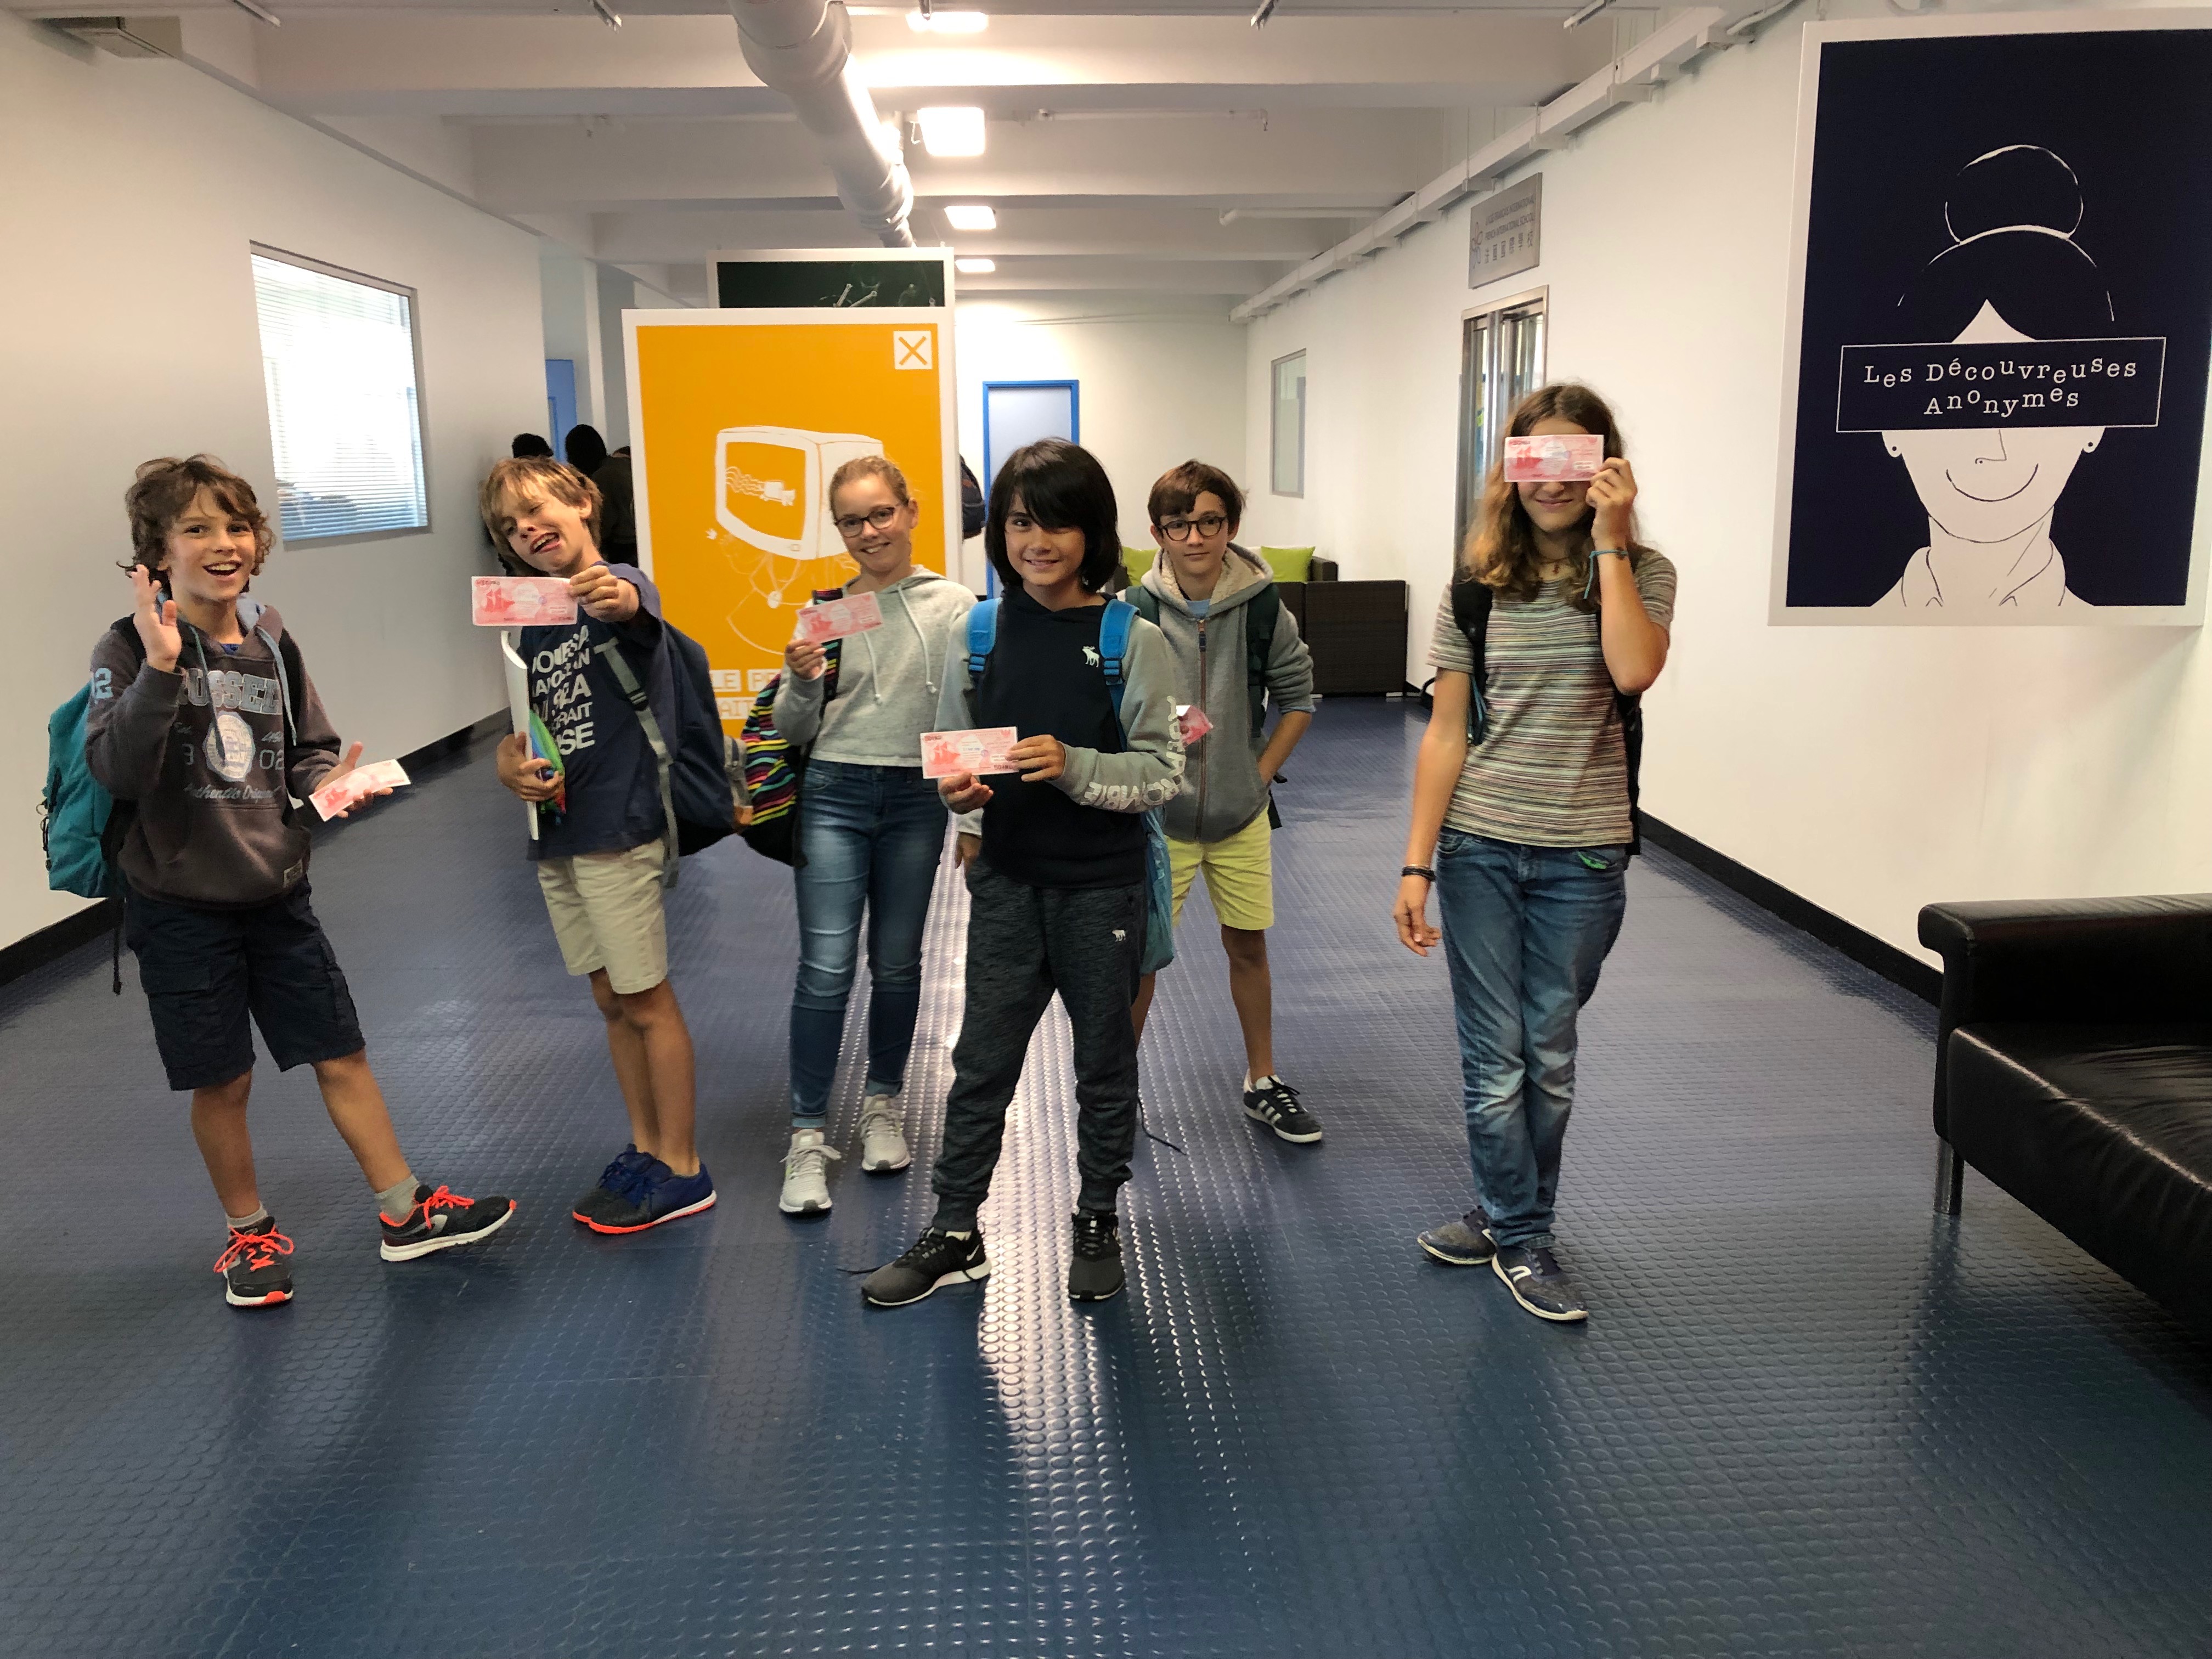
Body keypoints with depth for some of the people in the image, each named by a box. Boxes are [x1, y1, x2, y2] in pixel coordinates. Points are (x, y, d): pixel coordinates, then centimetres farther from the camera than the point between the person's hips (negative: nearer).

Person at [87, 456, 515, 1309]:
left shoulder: (270, 641, 2)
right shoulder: (130, 651, -12)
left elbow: (307, 749, 12)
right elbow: (116, 771, -25)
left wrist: (327, 781, -10)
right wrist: (159, 667, -36)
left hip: (276, 893, 4)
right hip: (182, 904, -4)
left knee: (342, 1054, 9)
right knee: (222, 1082, 7)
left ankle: (404, 1212, 23)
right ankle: (249, 1233, 29)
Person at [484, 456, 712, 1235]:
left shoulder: (621, 585, -10)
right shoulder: (533, 624, 12)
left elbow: (635, 606, -36)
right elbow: (520, 732, 17)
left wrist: (613, 596, -59)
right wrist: (512, 769, -5)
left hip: (619, 827, -7)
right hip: (557, 834, 7)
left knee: (647, 999, 0)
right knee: (613, 1002, 15)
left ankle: (682, 1170, 11)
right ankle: (645, 1148, 28)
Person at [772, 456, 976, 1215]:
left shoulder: (953, 605, -2)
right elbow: (794, 730, 6)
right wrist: (800, 682, -13)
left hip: (917, 797, 0)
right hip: (834, 794, 0)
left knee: (897, 964, 12)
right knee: (826, 967, -5)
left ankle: (882, 1105, 31)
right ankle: (808, 1137, 5)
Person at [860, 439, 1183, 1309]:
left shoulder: (1133, 640, -10)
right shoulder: (980, 633, 0)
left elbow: (1163, 771, -10)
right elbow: (952, 746, 8)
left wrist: (1072, 766, -25)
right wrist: (957, 788, -13)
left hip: (1102, 886, -2)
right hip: (1007, 880, 2)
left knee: (1104, 1058, 13)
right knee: (982, 1057, 9)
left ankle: (1098, 1223, 31)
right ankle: (955, 1232, 24)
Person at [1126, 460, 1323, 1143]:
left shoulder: (1262, 608, -6)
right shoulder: (1133, 613, -10)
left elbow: (1298, 697, 6)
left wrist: (1260, 773, 1)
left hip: (1241, 813, 2)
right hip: (1159, 814, -2)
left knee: (1248, 944, 13)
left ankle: (1263, 1083, 29)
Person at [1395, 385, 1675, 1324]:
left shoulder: (1641, 575, 0)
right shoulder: (1477, 585, 1)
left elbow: (1633, 670, -23)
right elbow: (1446, 732, 0)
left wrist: (1608, 541, -17)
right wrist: (1416, 865, -4)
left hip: (1582, 856, 0)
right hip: (1479, 848, 0)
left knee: (1548, 1054, 11)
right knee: (1494, 1055, 5)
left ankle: (1508, 1218, 30)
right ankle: (1521, 1239, 21)